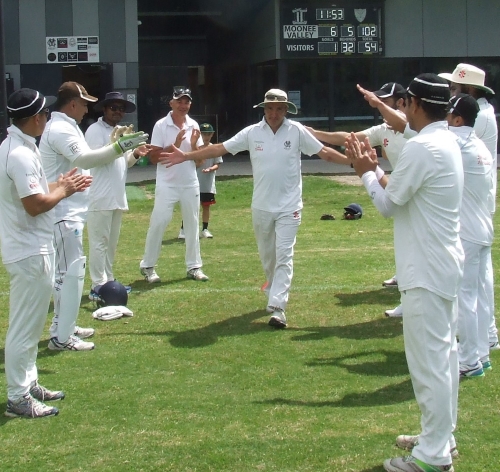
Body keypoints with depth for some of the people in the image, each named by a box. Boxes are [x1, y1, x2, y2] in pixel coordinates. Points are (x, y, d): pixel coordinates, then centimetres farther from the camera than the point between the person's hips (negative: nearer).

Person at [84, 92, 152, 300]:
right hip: (100, 197, -9)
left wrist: (135, 154, 2)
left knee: (111, 242, 14)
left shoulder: (120, 132, 18)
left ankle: (107, 281, 23)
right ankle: (98, 286, -5)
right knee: (99, 242, -7)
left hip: (117, 197, 9)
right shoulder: (95, 130, -8)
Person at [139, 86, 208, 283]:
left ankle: (194, 266, 15)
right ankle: (148, 266, 3)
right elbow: (153, 157, -11)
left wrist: (194, 145, -14)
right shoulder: (161, 125, -7)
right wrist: (174, 146, -20)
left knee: (192, 224, 7)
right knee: (158, 222, -6)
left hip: (190, 184, 4)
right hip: (167, 184, -4)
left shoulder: (193, 126, 5)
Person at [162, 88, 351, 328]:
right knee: (266, 255, 15)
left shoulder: (297, 131, -4)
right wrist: (186, 156, -5)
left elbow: (323, 151, -1)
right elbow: (220, 148, -1)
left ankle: (277, 307, -14)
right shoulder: (252, 132, -1)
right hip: (261, 206, 3)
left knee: (284, 255, -9)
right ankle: (274, 293, 36)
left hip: (289, 206, -3)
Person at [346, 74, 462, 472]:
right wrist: (375, 169, 13)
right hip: (445, 264, 10)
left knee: (429, 361, -4)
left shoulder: (421, 147, -20)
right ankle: (441, 436, 29)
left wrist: (365, 172, 4)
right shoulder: (448, 142, 10)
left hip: (426, 272, -10)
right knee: (444, 355, 17)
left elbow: (388, 204, -11)